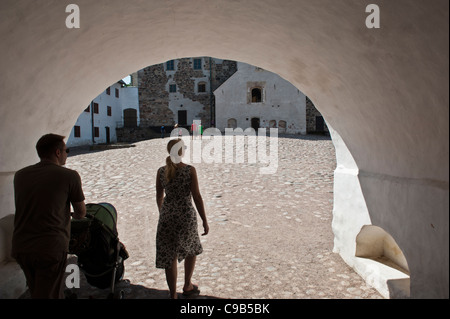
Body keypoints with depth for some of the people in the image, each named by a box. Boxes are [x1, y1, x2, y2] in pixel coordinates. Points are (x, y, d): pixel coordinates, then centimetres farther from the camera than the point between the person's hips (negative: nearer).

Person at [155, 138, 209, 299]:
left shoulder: (161, 171, -2)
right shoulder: (190, 170, -13)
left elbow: (159, 196, 7)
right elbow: (197, 197, -13)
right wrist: (205, 221, -7)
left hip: (167, 215, 3)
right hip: (186, 215, -3)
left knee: (170, 256, 12)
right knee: (192, 249, 24)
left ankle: (173, 295, 21)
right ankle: (187, 286, 36)